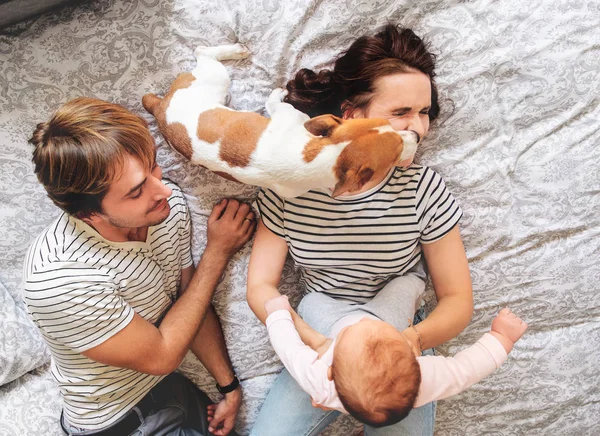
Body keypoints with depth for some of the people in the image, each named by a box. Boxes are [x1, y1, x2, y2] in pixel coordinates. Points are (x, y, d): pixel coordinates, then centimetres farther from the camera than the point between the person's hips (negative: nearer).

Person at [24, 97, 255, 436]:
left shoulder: (169, 204, -16)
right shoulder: (57, 278, -34)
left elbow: (191, 301, -2)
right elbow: (160, 356, -22)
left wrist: (230, 387, -3)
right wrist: (218, 251, -19)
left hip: (175, 384, 5)